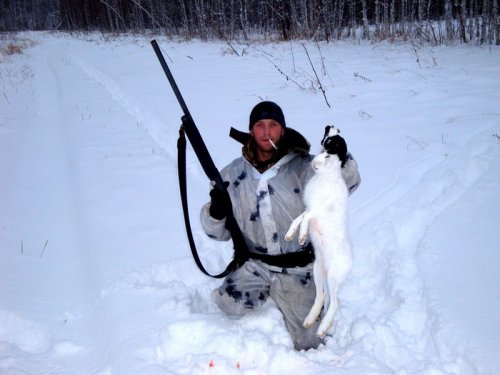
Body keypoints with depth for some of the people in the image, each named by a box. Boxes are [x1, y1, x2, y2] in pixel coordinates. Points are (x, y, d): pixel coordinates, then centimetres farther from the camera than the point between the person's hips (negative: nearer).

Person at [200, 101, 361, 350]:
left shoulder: (302, 166, -11)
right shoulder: (232, 175, -2)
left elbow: (347, 182, -27)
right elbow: (218, 231, 2)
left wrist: (339, 157, -48)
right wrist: (216, 211, -20)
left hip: (298, 269, -2)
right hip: (255, 265, 2)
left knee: (308, 344, 1)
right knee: (230, 303, -23)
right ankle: (269, 291, 11)